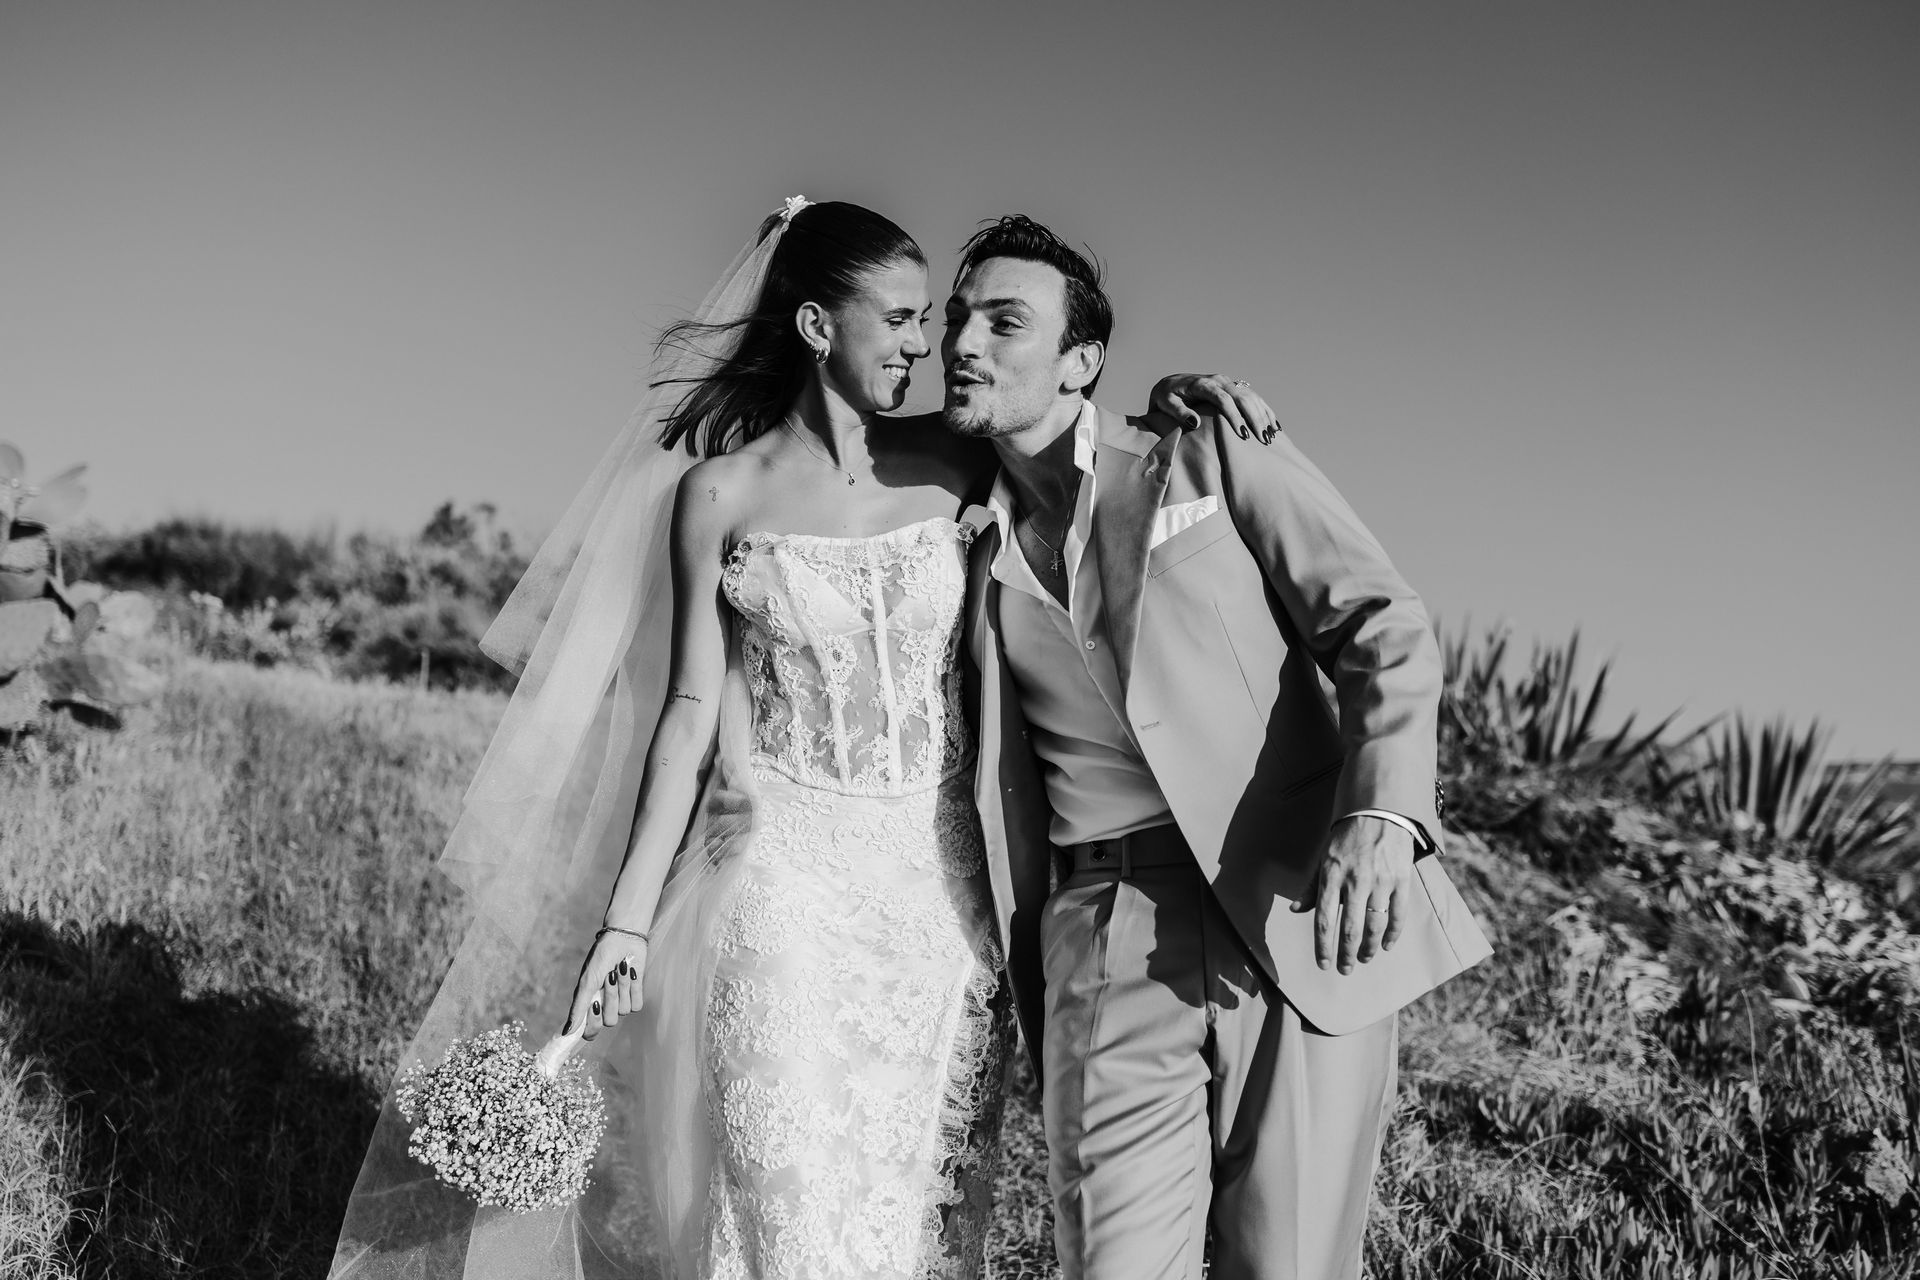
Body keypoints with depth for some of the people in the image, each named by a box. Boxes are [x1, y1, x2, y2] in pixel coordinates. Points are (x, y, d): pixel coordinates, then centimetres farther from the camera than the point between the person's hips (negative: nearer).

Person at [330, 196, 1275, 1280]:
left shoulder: (952, 465, 4)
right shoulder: (720, 491, 0)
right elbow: (690, 711, 1)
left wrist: (1165, 402, -4)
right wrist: (625, 918, -1)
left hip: (942, 878, 2)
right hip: (787, 877, -2)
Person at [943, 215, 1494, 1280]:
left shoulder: (1214, 453, 5)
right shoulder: (975, 549, 16)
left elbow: (1384, 629, -2)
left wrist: (1381, 814, -20)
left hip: (1301, 920, -2)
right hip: (1106, 954, 3)